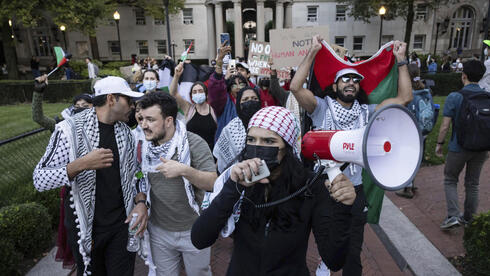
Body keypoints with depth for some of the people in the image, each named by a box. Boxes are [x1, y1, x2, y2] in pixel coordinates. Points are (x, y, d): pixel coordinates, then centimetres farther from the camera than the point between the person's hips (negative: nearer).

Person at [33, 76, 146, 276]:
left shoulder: (125, 131, 3)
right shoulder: (70, 129, -13)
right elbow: (40, 180, -15)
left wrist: (141, 202, -7)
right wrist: (81, 164, -31)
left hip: (122, 224, 4)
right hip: (86, 228, -3)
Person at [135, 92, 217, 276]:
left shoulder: (194, 143, -17)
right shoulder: (142, 146, -3)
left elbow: (213, 183, -23)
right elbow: (141, 180, 11)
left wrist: (185, 170, -38)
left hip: (194, 231, -3)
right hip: (158, 231, 3)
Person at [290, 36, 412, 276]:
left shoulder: (366, 112, 3)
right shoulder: (322, 108, -6)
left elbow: (405, 97, 0)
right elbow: (295, 87, -19)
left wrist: (401, 60, -1)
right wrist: (313, 52, -17)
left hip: (355, 189, 2)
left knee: (352, 251, 15)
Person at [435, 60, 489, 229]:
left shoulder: (454, 97, -14)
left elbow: (445, 126, -14)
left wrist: (439, 143, -1)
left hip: (458, 148, -4)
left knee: (450, 180, 14)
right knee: (472, 184, 17)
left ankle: (453, 216, 3)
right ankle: (469, 219, 29)